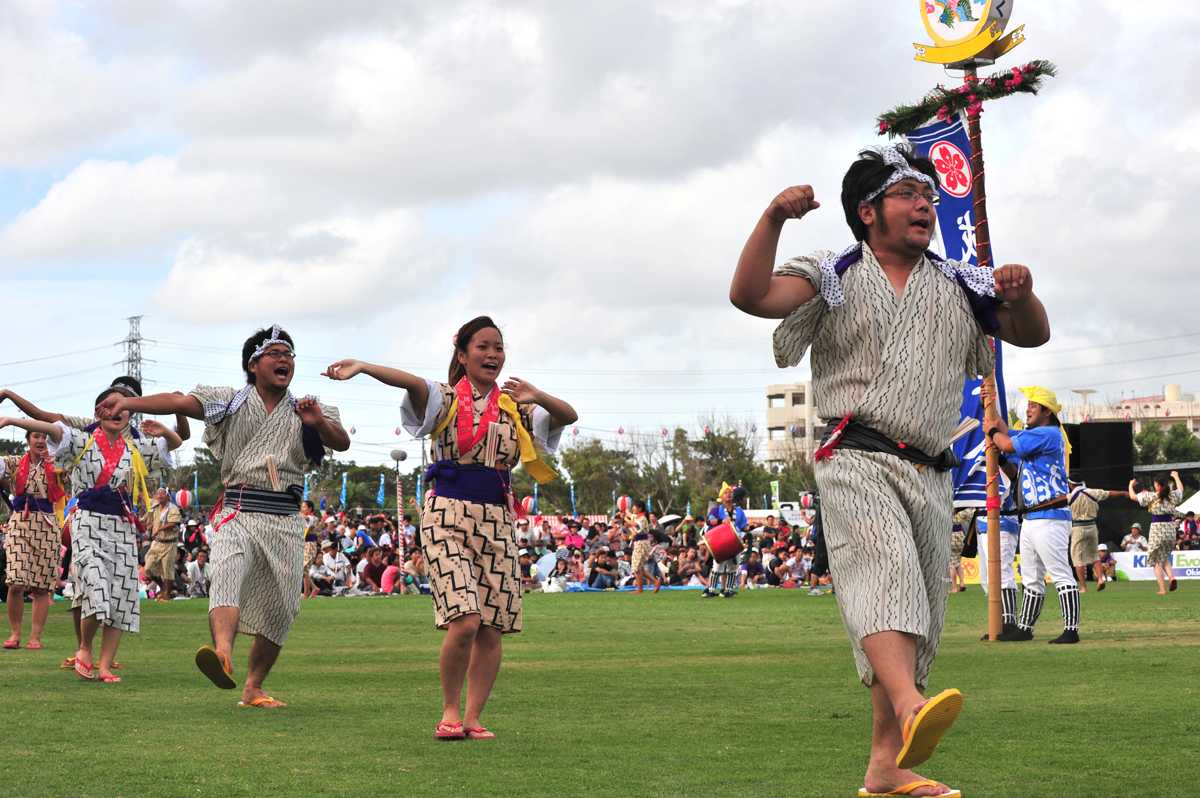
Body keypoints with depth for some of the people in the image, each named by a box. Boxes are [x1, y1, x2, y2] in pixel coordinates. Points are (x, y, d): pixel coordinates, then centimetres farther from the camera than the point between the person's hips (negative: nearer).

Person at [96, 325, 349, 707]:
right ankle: (222, 655, -54)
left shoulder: (303, 411, 14)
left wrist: (320, 423, -24)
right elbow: (179, 402, -6)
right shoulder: (231, 401, 8)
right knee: (228, 573, -31)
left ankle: (252, 689, 19)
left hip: (285, 520, 3)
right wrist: (126, 402, -21)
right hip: (238, 512, -3)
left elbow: (342, 443, -1)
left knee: (279, 610, 4)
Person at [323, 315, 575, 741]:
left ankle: (472, 717, 12)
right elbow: (413, 383, -17)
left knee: (491, 630, 0)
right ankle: (450, 711, 2)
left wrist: (537, 398, -21)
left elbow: (569, 416, 0)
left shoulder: (515, 409, 13)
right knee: (464, 622, -17)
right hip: (449, 515, -4)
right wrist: (363, 368, -36)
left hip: (497, 521, 4)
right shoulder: (447, 398, 3)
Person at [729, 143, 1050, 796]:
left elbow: (1032, 334, 16)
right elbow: (749, 296, -6)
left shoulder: (959, 286, 19)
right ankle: (912, 710, -55)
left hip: (930, 473, 6)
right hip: (856, 459, -6)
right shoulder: (836, 277, 7)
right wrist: (774, 218, -19)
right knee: (884, 567, -31)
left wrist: (1021, 294, -6)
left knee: (922, 620, 4)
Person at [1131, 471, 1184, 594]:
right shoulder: (1173, 495, 3)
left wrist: (1131, 485, 23)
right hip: (1170, 529, 5)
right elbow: (1180, 488, 28)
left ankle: (1163, 589, -3)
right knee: (1165, 558, 21)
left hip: (1157, 530, -5)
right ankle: (1172, 577, -6)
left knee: (1157, 562, 4)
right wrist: (1176, 476, 46)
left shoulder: (1151, 496, -9)